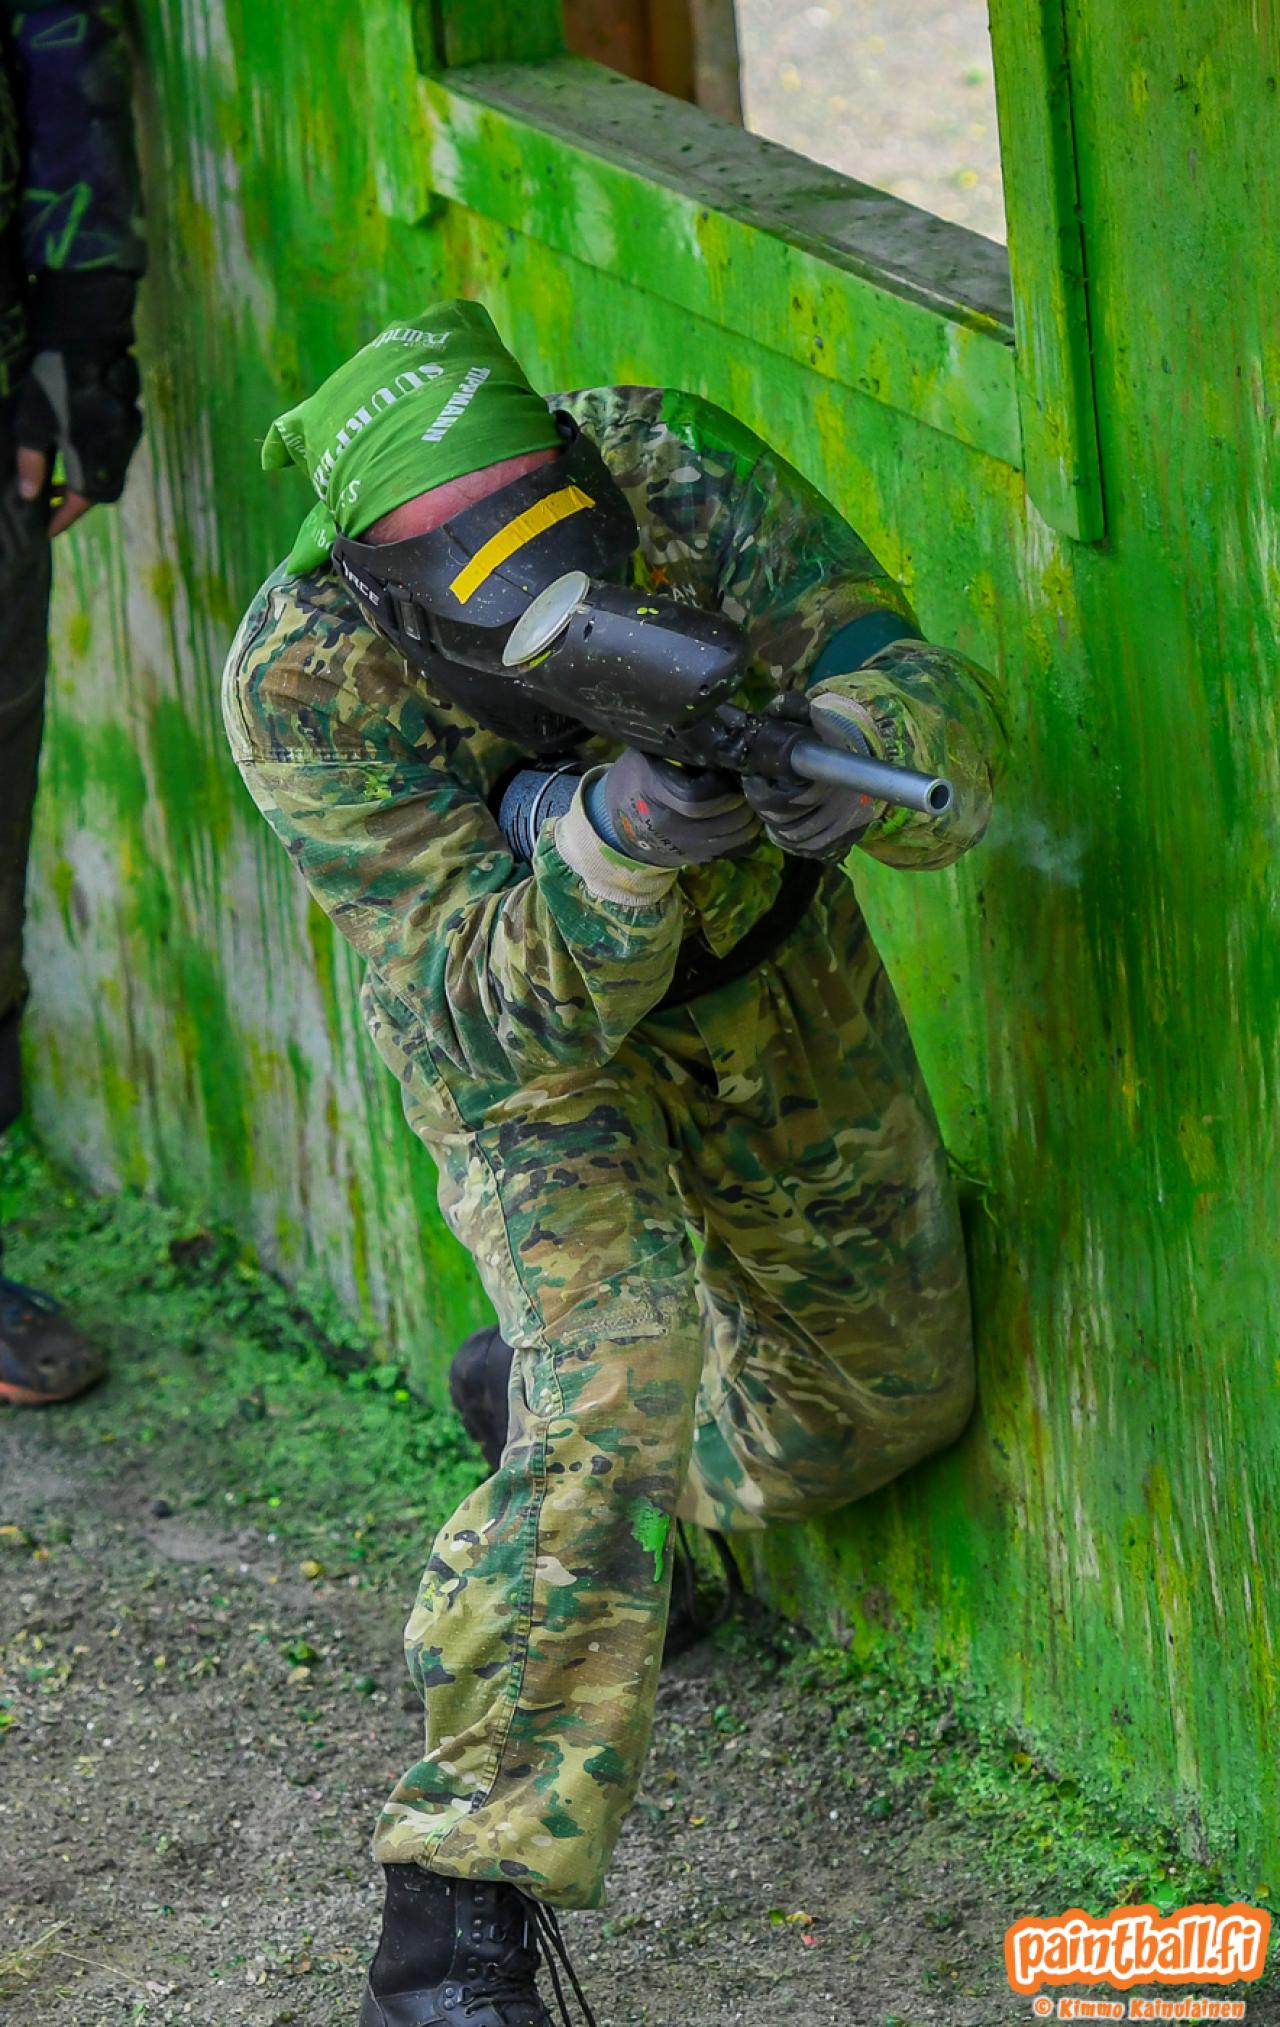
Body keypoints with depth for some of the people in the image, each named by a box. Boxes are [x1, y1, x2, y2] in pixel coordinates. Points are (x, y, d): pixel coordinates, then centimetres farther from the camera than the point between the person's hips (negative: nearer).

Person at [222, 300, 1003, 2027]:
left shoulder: (677, 471, -33)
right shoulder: (299, 685, -36)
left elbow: (939, 724, -33)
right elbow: (522, 1009, -36)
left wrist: (849, 762, -57)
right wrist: (618, 834, -56)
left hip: (766, 954, 4)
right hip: (519, 1032, -4)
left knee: (887, 1401, 18)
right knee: (604, 1421, -26)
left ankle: (548, 1375, 47)